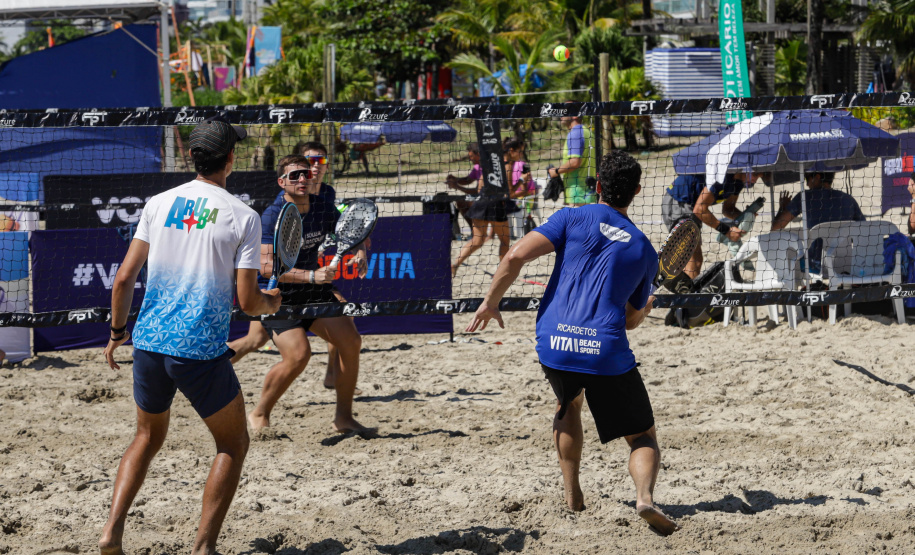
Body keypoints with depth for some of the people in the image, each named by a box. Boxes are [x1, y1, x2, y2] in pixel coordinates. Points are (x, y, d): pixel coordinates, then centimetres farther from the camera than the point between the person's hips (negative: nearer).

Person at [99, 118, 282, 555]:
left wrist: (117, 332, 18)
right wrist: (271, 303, 15)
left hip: (149, 342, 4)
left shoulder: (159, 204, 5)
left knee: (148, 438, 24)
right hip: (202, 351, -4)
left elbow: (124, 278, 4)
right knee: (233, 446, 14)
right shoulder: (242, 217, -5)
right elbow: (247, 301, -8)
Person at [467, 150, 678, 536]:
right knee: (643, 438, 9)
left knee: (568, 405, 35)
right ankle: (645, 496, -22)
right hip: (607, 352, -1)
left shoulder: (573, 219, 8)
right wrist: (646, 306, 45)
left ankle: (572, 494, 31)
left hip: (553, 343, 1)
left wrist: (491, 301, 9)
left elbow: (516, 257, -4)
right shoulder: (644, 252, 14)